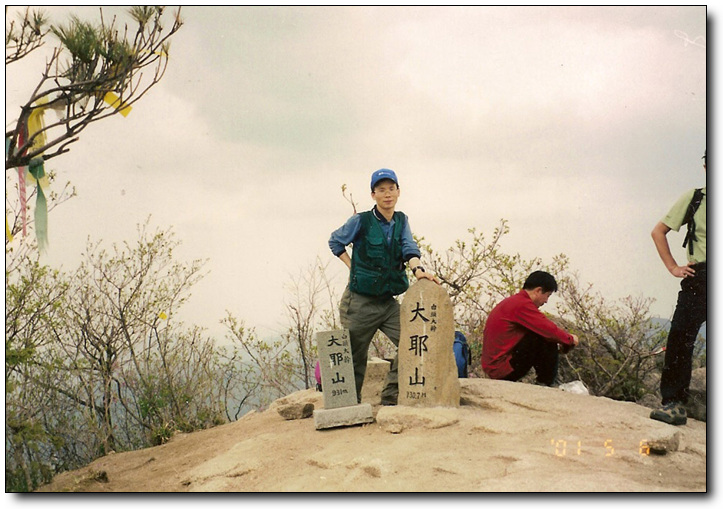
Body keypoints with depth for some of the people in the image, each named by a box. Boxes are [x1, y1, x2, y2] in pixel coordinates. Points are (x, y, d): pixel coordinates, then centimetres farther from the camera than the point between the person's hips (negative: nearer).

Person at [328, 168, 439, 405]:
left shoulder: (401, 221, 5)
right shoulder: (361, 221, -8)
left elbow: (409, 248, -8)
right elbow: (335, 241, 7)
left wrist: (417, 269, -28)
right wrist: (353, 267, -2)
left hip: (388, 302, 4)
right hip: (359, 303, -4)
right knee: (355, 358, 4)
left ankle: (390, 398, 1)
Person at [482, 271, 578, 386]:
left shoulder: (511, 302, 17)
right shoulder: (522, 305, -16)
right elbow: (551, 330, -17)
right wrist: (570, 339, 2)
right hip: (503, 368, -10)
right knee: (548, 341, -11)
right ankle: (547, 383, 0)